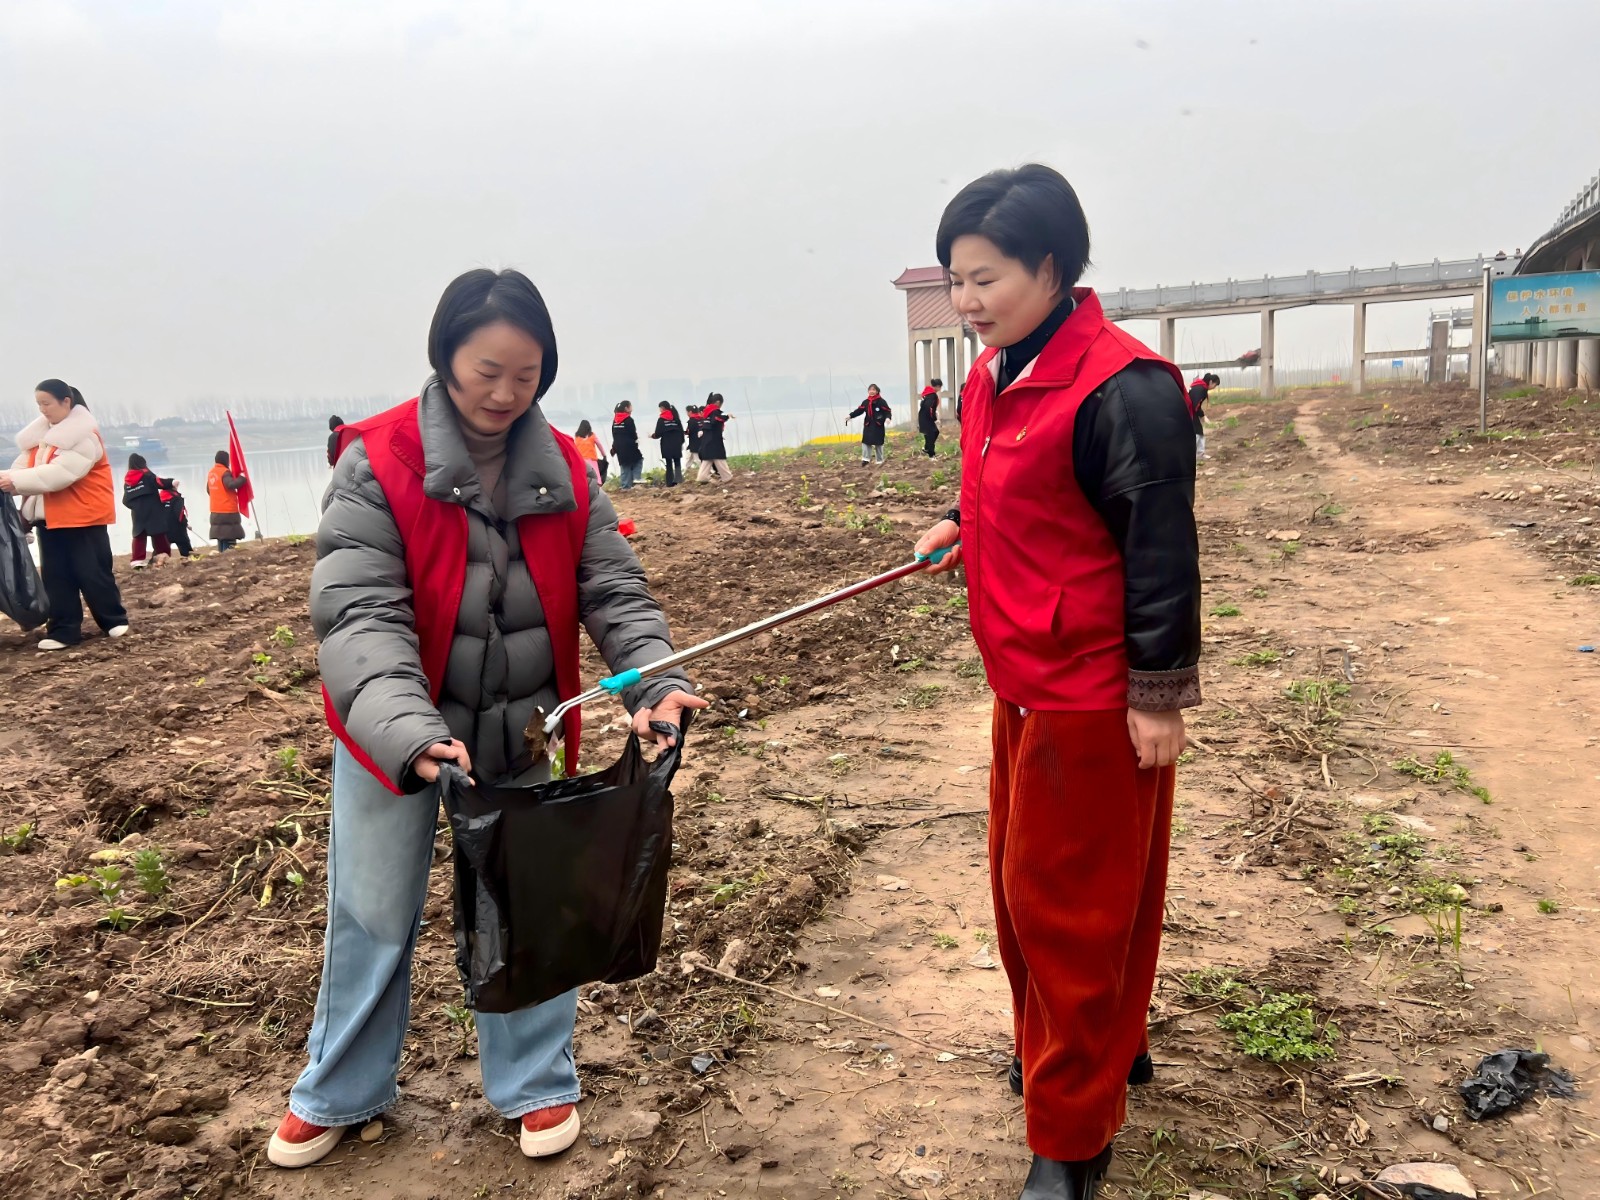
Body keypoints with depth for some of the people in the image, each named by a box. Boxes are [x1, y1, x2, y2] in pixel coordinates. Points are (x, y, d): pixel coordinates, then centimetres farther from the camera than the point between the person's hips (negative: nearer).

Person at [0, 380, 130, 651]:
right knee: (55, 576, 6)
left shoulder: (84, 435, -15)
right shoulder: (41, 432, 11)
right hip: (49, 516, 7)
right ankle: (63, 630, 9)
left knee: (92, 572, 0)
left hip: (83, 515, -7)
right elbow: (26, 466, 8)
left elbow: (61, 473, -25)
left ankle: (115, 620, 16)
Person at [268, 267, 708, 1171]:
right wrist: (407, 729, -39)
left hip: (521, 734, 2)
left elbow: (615, 590, -7)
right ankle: (341, 1094, 37)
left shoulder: (566, 470, -4)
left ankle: (537, 1085, 32)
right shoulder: (379, 462, -16)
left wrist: (655, 681, -26)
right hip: (393, 732, -2)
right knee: (375, 917, 13)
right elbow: (358, 612, -23)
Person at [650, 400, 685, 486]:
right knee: (677, 463, 8)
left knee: (669, 464, 4)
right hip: (676, 444, 2)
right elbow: (681, 430, 3)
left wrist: (653, 435, 13)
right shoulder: (675, 417, 4)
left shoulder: (661, 419, -6)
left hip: (666, 445, -2)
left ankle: (670, 482, 1)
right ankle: (678, 479, -11)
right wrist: (681, 442, 11)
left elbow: (658, 434, -8)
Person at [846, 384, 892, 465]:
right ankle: (866, 459, 0)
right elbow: (859, 410, 7)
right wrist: (850, 416, -4)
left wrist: (887, 418, -31)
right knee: (866, 441, -4)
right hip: (868, 425, 4)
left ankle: (880, 460, 12)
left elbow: (887, 411, -10)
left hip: (878, 425, -4)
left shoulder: (881, 401, -5)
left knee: (878, 443, 3)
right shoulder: (866, 402, 9)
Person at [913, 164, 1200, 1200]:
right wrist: (960, 525, 5)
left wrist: (1158, 694, -17)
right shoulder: (995, 377, 8)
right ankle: (1106, 1048, 43)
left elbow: (1162, 547, -19)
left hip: (1095, 698, -9)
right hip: (1024, 684, 9)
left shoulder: (1122, 387, -20)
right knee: (1024, 880, 20)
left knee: (1067, 902, 2)